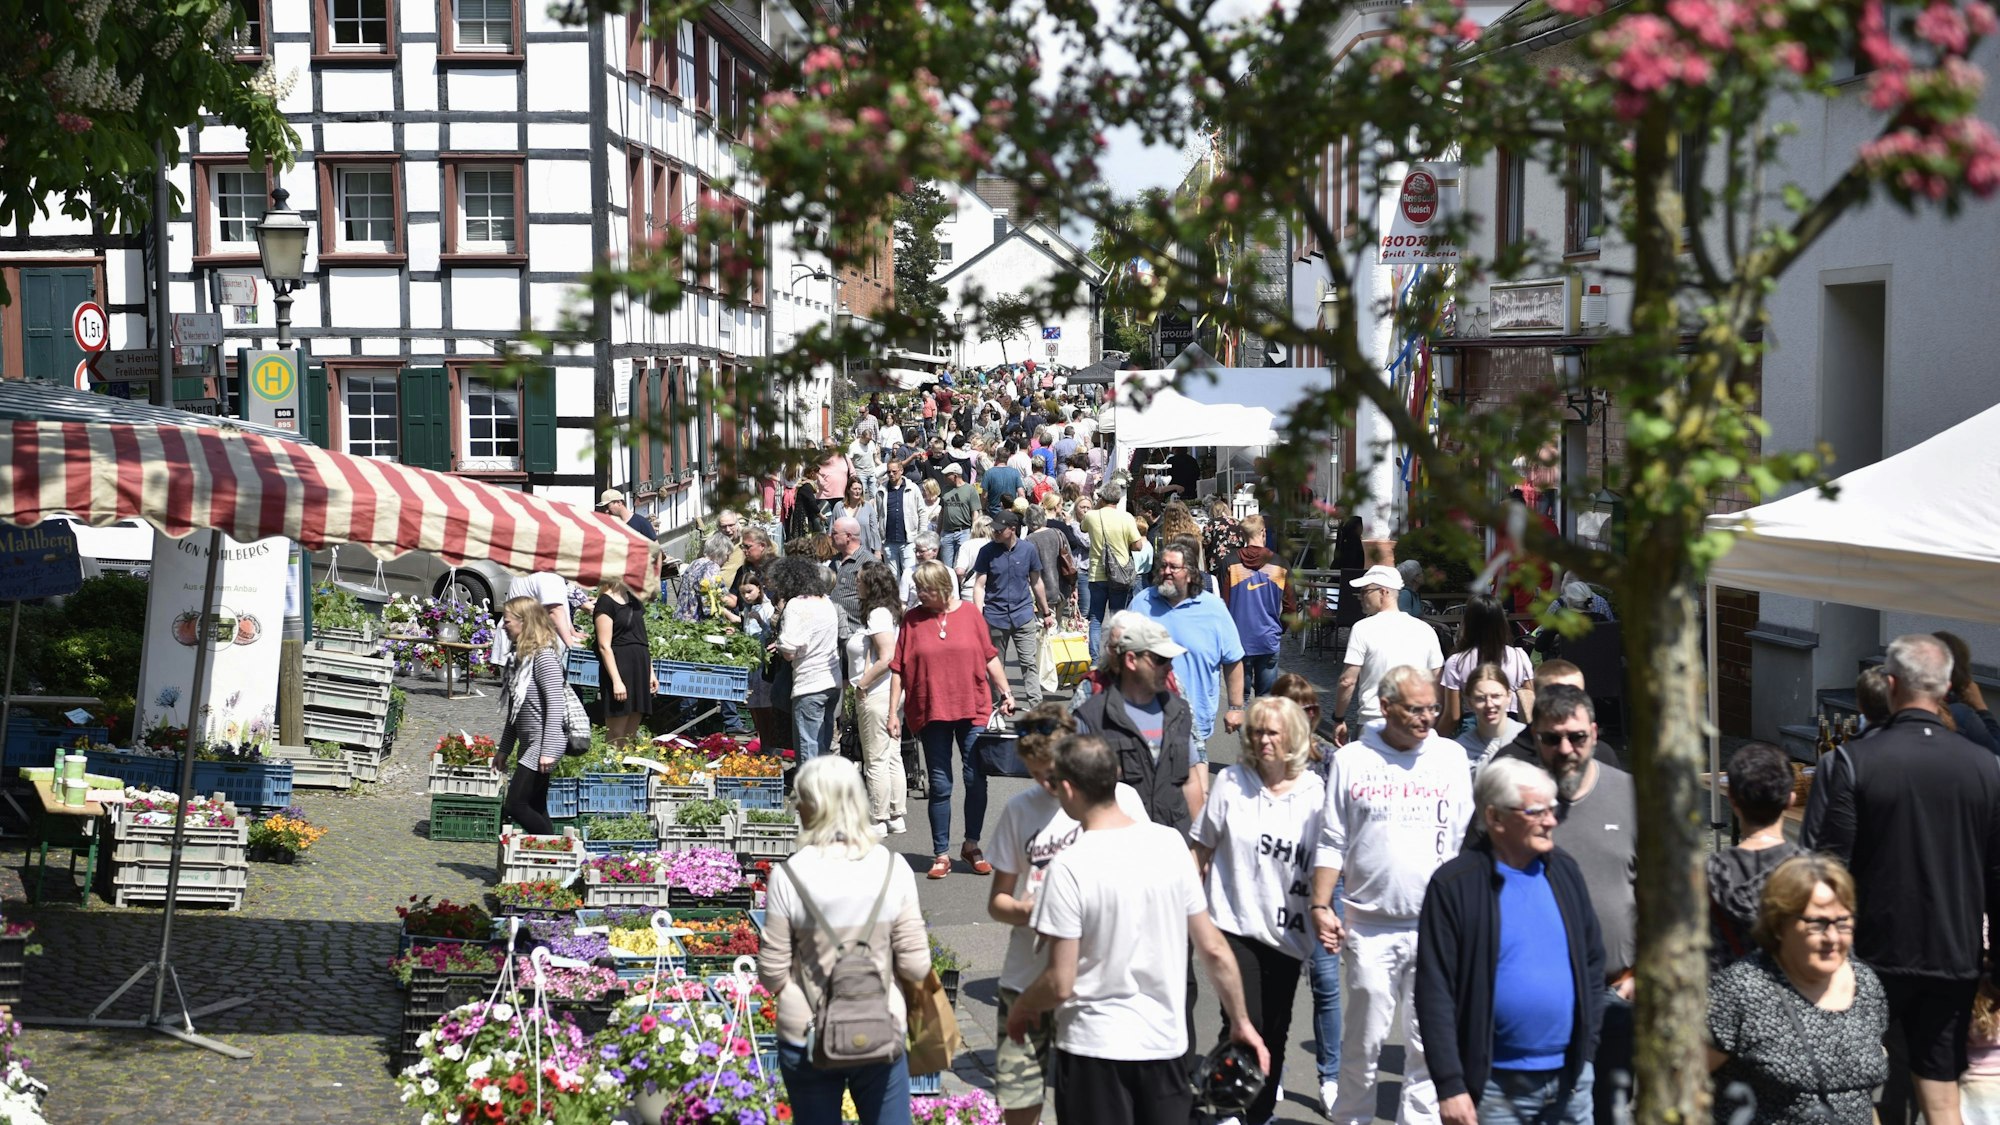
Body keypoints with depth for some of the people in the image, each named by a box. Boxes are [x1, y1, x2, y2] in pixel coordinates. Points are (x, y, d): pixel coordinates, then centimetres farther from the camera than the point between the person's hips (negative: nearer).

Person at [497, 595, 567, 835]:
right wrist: (504, 748, 20)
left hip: (542, 745, -10)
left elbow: (555, 704, -21)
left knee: (515, 805, -10)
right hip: (529, 745, 10)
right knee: (535, 809, 10)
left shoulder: (543, 655, -15)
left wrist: (548, 751, -24)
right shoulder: (520, 655, 13)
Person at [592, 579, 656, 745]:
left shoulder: (635, 601, 16)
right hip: (619, 668, -7)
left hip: (640, 668, 8)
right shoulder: (606, 602, -7)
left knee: (631, 735, 6)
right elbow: (604, 646, -11)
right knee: (616, 737, -8)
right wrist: (616, 681, -17)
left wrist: (651, 673, 16)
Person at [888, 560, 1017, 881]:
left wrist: (1005, 692, 6)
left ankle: (972, 845, 18)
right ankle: (941, 854, 13)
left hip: (973, 709, 0)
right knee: (940, 785, 5)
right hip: (931, 713, 0)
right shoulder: (912, 619, 1)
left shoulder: (969, 614, 2)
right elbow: (898, 670, 2)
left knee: (976, 779, 2)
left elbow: (990, 657, 9)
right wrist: (893, 712, -2)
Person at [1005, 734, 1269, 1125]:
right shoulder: (1170, 844, -3)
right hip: (1166, 1041, 4)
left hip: (1095, 1049, -4)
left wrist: (1020, 1009, 5)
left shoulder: (1070, 867, -17)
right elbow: (1214, 949, 2)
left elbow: (1060, 983, -15)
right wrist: (1241, 1022, 14)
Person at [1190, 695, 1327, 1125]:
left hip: (1288, 932, 2)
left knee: (1275, 1031, 11)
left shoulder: (1315, 793, -3)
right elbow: (1202, 848, 4)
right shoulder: (1231, 782, -4)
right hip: (1237, 924, -2)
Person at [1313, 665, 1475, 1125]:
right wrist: (1321, 906, -2)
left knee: (1428, 1039, 5)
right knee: (1363, 1039, 6)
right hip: (1369, 926, -1)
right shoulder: (1352, 760, 3)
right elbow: (1332, 843, 5)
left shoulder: (1451, 757, 7)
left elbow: (1466, 840, 10)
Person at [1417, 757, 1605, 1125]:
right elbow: (1434, 993, -11)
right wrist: (1450, 1086, -14)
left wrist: (1587, 1045, 10)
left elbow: (1593, 960, 16)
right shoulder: (1454, 885, -9)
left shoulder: (1564, 871, 7)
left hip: (1570, 1080, 5)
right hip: (1495, 1085, -5)